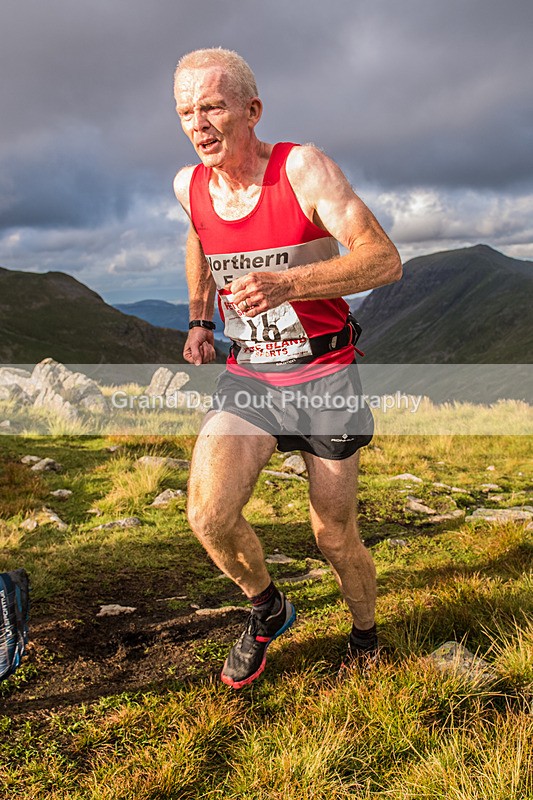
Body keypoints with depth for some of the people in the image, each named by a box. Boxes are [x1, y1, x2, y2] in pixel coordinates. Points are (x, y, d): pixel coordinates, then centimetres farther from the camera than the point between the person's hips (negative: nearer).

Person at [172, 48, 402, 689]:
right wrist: (199, 321, 15)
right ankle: (267, 610, 14)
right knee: (209, 516, -19)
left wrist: (286, 283, -33)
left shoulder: (302, 167, -15)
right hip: (246, 378, 3)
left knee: (334, 537, 6)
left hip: (324, 376, -3)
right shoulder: (190, 185, 0)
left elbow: (384, 260, -20)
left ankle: (365, 636, 39)